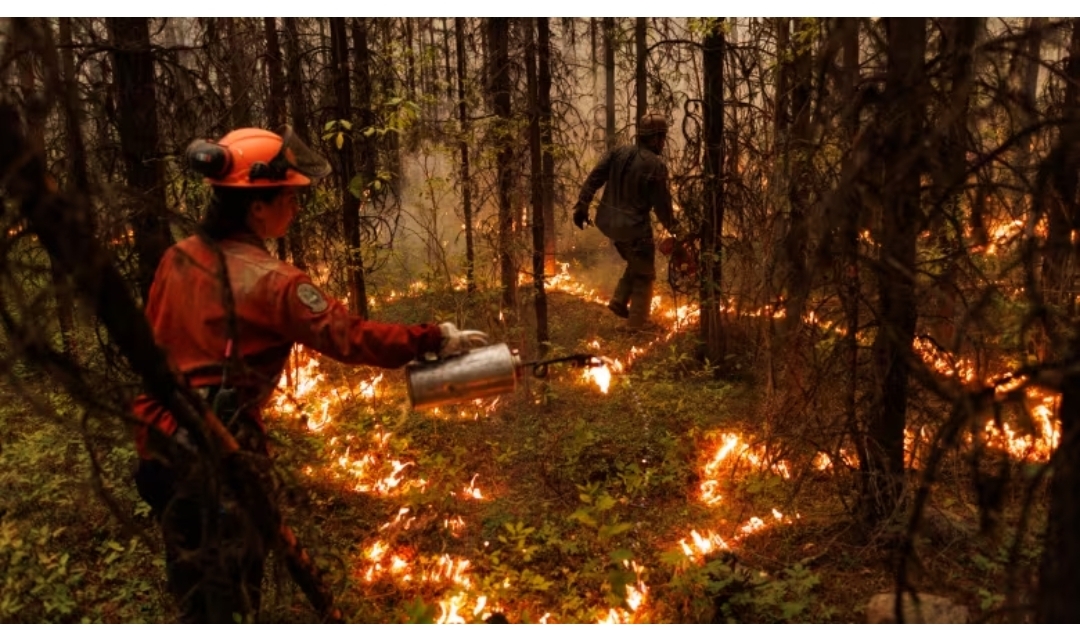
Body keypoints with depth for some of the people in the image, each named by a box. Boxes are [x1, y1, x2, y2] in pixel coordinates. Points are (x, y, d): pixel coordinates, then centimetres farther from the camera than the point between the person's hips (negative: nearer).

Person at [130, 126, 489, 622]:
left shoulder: (178, 258, 3)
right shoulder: (268, 281, -21)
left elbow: (153, 347, 11)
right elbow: (350, 337, -20)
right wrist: (436, 340, -11)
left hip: (162, 448, 8)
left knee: (195, 592, 24)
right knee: (226, 596, 10)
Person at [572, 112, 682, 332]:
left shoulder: (618, 153, 2)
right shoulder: (656, 166, -16)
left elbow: (593, 179, -2)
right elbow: (661, 203, -11)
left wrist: (582, 205, 2)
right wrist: (672, 227, 4)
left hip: (609, 222, 7)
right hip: (635, 226, -7)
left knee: (635, 264, 28)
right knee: (644, 274, 11)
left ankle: (619, 301, 20)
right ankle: (637, 322, 14)